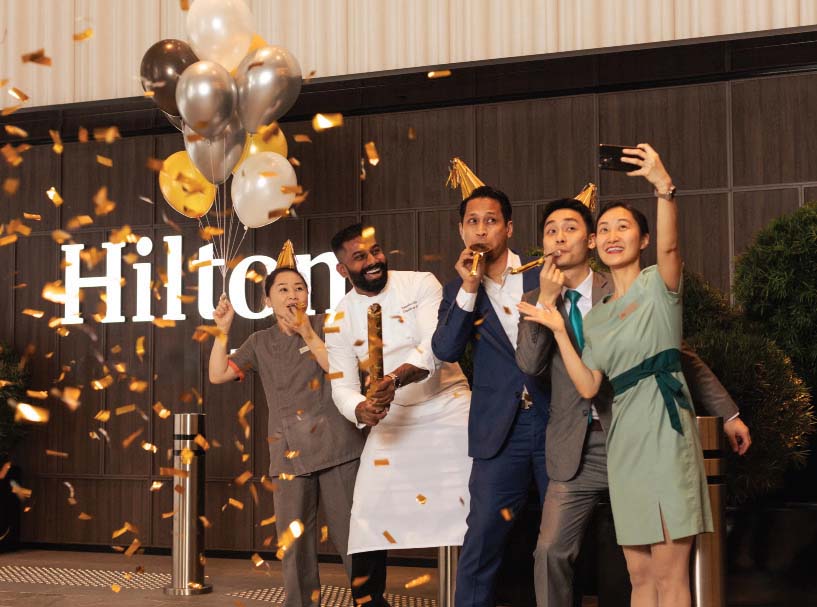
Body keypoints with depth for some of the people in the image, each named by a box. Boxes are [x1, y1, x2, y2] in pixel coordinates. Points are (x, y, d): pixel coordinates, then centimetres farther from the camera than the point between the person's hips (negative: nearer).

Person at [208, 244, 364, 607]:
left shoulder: (325, 325, 5)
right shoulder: (261, 343, 13)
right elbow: (217, 374, 8)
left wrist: (308, 335, -13)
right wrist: (223, 330, 0)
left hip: (336, 446, -3)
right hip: (290, 453, 3)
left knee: (350, 536, -1)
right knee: (294, 544, 5)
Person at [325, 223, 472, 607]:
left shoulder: (421, 285, -6)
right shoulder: (340, 321, 0)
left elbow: (437, 346, -19)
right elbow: (342, 387, -3)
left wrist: (394, 380, -36)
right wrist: (361, 409, -28)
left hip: (450, 410, -1)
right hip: (392, 422, 2)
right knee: (370, 517, -7)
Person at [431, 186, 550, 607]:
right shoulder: (459, 291, 8)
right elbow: (445, 350, -9)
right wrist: (469, 288, -13)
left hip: (555, 422, 0)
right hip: (501, 430, 0)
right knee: (482, 540, -4)